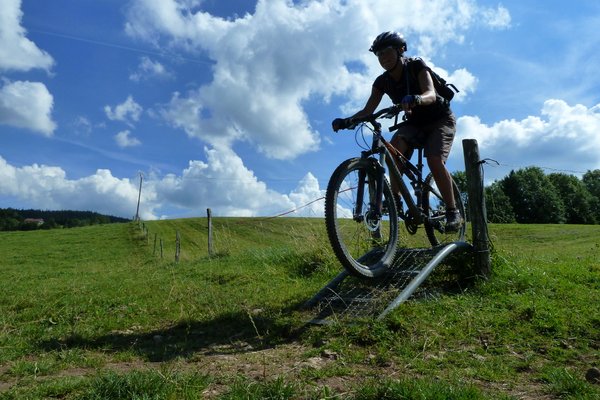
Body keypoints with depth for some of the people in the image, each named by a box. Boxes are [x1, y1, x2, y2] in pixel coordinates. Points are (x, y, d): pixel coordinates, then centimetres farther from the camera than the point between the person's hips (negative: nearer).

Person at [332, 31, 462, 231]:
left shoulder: (416, 66, -19)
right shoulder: (382, 81, -6)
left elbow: (431, 94, -35)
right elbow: (368, 110, -12)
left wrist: (416, 99, -59)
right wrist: (346, 121, -31)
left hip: (440, 119, -4)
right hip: (414, 123, 4)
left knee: (434, 160, -28)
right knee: (394, 147, -30)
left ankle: (453, 212, -16)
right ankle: (395, 198, -22)